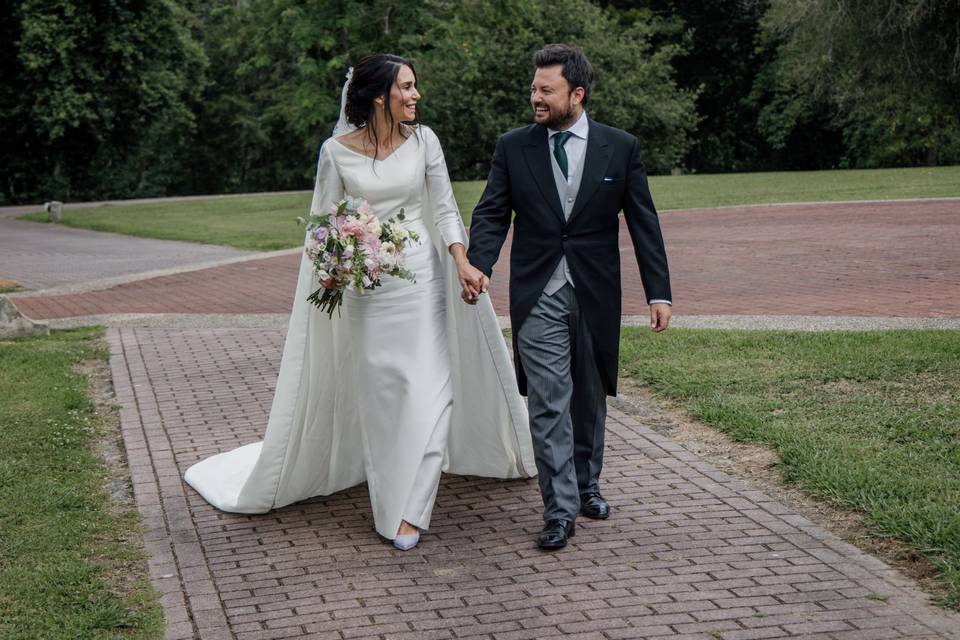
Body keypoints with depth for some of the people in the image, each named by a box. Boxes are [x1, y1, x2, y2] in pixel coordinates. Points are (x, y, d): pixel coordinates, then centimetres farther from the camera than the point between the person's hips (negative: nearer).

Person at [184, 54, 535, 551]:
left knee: (428, 389, -5)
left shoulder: (423, 140, 0)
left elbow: (444, 209, 2)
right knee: (377, 393, 7)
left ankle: (410, 510, 2)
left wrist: (462, 262, -11)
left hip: (420, 276, 1)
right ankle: (386, 498, 24)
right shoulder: (337, 151, -5)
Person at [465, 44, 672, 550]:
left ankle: (586, 485, 34)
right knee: (548, 403, -4)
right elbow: (491, 214, -1)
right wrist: (478, 267, -19)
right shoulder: (513, 148, 1)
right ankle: (560, 509, 1)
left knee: (590, 398, 15)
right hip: (537, 297, -1)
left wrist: (659, 292, -3)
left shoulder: (620, 148, -1)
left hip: (595, 294, 1)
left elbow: (643, 223, 1)